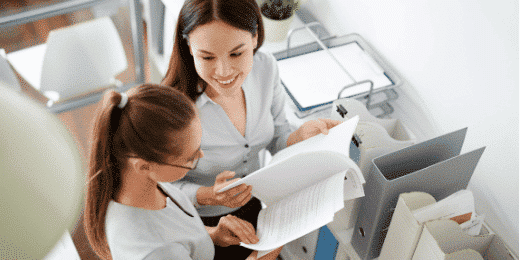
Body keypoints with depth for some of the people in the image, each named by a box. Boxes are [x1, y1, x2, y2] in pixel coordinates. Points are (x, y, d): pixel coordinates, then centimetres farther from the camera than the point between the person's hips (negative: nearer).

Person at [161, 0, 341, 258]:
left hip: (252, 202, 5)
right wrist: (210, 196, -39)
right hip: (199, 222, -4)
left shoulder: (266, 68, -20)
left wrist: (301, 135, -27)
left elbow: (275, 141, -6)